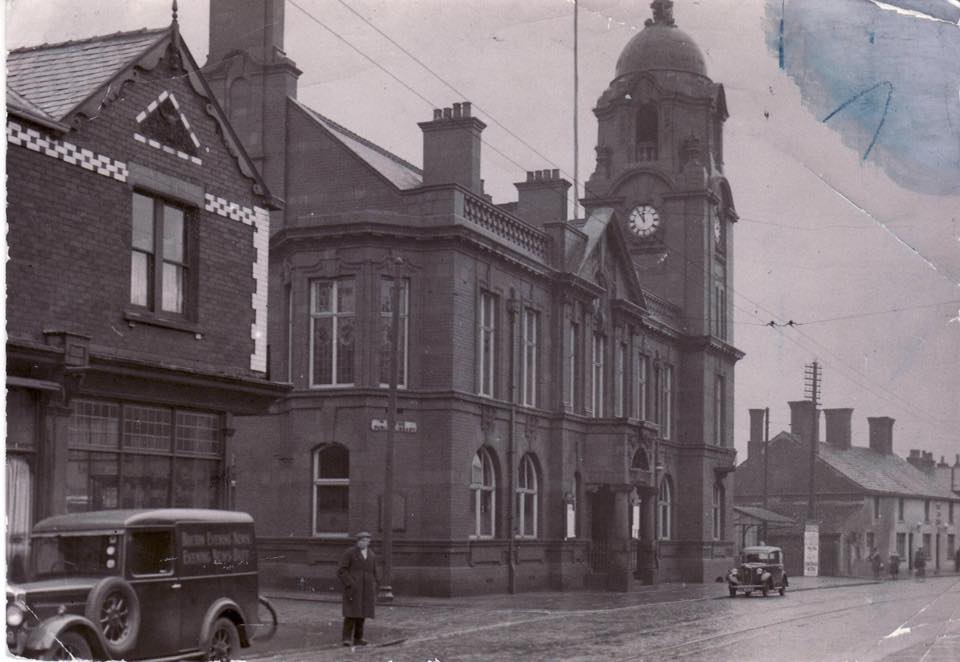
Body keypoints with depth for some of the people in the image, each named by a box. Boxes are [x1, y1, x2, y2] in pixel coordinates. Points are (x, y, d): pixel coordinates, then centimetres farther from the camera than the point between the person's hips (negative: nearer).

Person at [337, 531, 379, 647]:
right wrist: (349, 585, -19)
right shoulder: (349, 553, -6)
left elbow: (373, 575, 16)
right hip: (352, 588, -5)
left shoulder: (371, 556, 11)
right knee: (351, 613, -11)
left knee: (361, 613, 5)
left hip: (365, 589, 5)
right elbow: (341, 571, -9)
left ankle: (357, 639, 11)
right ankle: (347, 639, -8)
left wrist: (374, 593, 11)